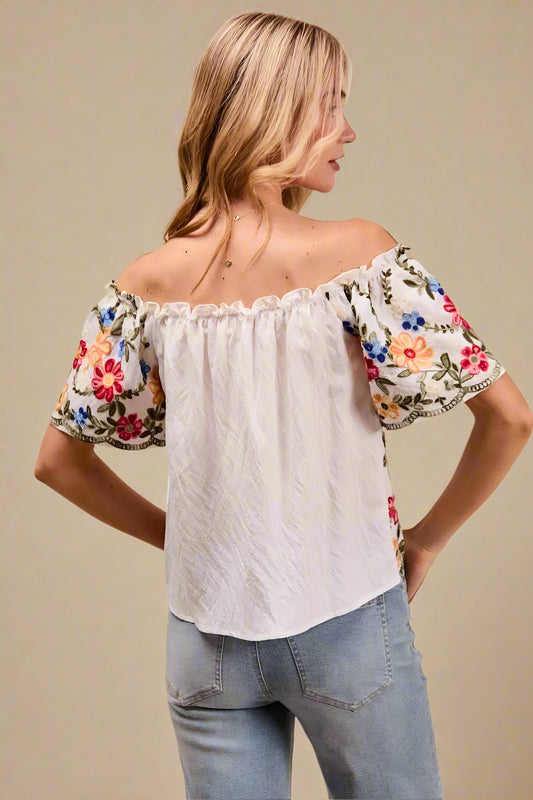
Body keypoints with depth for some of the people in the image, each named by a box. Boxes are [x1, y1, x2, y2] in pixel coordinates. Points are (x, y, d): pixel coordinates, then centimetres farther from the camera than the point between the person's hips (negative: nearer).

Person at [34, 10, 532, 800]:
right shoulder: (356, 254, -14)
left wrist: (176, 537, 11)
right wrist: (428, 537, -1)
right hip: (347, 618, -2)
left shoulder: (148, 283, -4)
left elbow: (59, 459, 4)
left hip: (205, 637, 3)